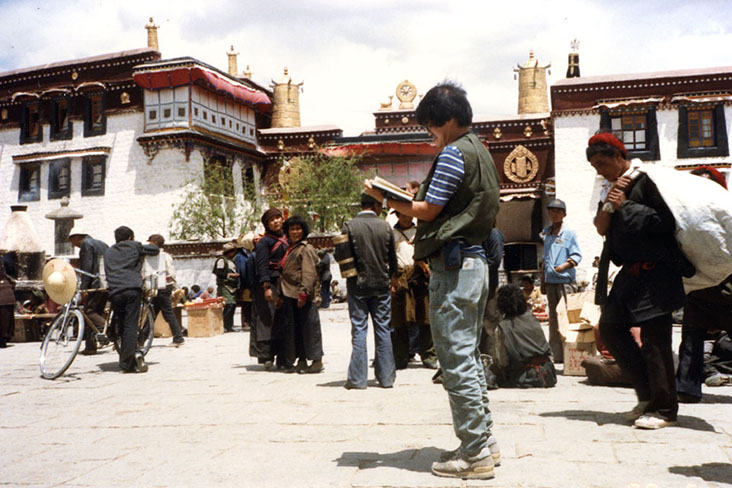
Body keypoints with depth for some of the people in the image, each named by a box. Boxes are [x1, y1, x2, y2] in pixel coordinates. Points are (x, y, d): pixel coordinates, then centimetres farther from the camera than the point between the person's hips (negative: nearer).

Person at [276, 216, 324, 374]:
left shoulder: (306, 248, -8)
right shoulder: (289, 249, 19)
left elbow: (309, 273, -17)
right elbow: (284, 274, 23)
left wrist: (304, 293, -24)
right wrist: (280, 295, 20)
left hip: (304, 297, -9)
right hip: (290, 295, 9)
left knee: (309, 327, -5)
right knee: (293, 329, 11)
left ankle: (317, 361, 1)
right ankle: (301, 361, 19)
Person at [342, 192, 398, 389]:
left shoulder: (349, 226, -7)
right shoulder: (385, 226, -2)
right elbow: (393, 259, 4)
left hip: (357, 285, -1)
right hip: (381, 285, 1)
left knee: (359, 330, 3)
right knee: (383, 330, 9)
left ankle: (357, 378, 4)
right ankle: (386, 376, 14)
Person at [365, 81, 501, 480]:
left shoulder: (454, 153, -11)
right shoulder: (480, 152, 19)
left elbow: (428, 211, -11)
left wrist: (386, 198, 1)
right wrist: (416, 199, 16)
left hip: (452, 265, -10)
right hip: (475, 261, 10)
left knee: (456, 361, -5)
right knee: (469, 357, 16)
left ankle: (474, 454, 2)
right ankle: (484, 442, 23)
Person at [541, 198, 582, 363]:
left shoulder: (569, 233, 0)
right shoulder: (546, 234, 16)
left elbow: (576, 256, -6)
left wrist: (562, 267, -19)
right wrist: (543, 281, 18)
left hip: (565, 281, -6)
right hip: (550, 282, 6)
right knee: (553, 319, 9)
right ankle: (556, 354, 15)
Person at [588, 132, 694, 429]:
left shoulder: (645, 181, -8)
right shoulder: (610, 190, 15)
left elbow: (668, 221, -17)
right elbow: (601, 228, 5)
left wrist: (625, 208, -12)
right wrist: (609, 203, -10)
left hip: (654, 272, -9)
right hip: (629, 274, 9)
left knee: (654, 340, -6)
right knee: (610, 328, 8)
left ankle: (664, 409, 6)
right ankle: (648, 394, 18)